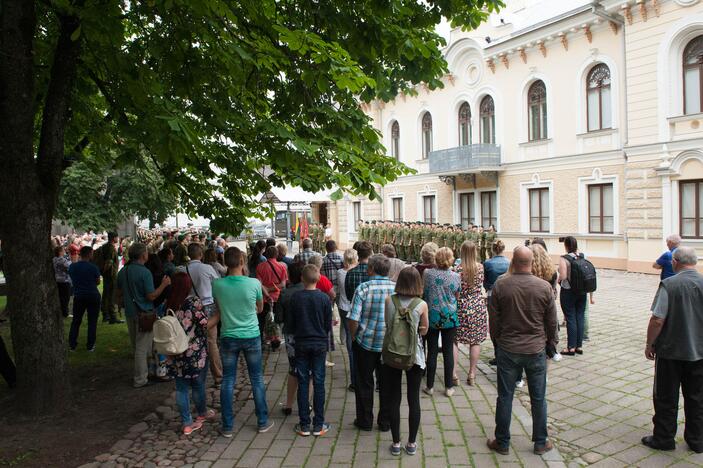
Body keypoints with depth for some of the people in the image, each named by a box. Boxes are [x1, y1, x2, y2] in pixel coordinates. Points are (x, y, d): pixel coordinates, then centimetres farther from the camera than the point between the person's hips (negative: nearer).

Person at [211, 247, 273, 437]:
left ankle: (227, 426, 19)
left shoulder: (217, 285, -11)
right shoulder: (254, 283, -15)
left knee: (227, 381, 12)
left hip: (228, 337, 1)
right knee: (257, 379, 13)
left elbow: (219, 312, 3)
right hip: (251, 336, -1)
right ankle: (262, 421, 23)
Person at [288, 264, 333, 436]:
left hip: (301, 344, 1)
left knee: (303, 383, 8)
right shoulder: (324, 298, -9)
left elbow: (290, 324, 0)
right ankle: (318, 425, 12)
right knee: (318, 384, 6)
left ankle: (304, 425, 13)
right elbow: (329, 325, -1)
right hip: (319, 344, 0)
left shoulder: (295, 298, -7)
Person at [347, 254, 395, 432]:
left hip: (365, 342, -2)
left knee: (364, 383, 14)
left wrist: (353, 336, 0)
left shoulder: (363, 288, -15)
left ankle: (365, 421, 24)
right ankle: (385, 422, 25)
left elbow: (353, 319, -17)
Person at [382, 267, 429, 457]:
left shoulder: (388, 301, -7)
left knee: (393, 399, 11)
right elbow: (424, 331, 3)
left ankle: (396, 443, 20)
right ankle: (411, 444, 22)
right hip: (414, 355, -1)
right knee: (413, 400, 12)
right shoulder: (421, 305, -10)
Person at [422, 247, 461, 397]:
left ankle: (430, 386, 15)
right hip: (450, 317, 0)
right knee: (448, 352, 7)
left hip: (432, 316, 0)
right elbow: (457, 297, 6)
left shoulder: (427, 274, -9)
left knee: (432, 352, 7)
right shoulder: (455, 276, -7)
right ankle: (449, 387, 14)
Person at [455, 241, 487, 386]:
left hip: (461, 307, -2)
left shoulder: (458, 269, -12)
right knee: (476, 341, 9)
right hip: (478, 307, 3)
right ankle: (472, 374, 14)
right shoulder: (480, 267, -2)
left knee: (454, 340, 6)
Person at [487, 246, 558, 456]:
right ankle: (540, 443, 28)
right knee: (538, 399, 14)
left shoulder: (500, 285, -10)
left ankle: (502, 443, 21)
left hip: (508, 350, 0)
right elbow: (552, 322, 0)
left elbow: (494, 320, -2)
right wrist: (552, 344, 16)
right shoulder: (544, 287, -9)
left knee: (505, 397, 10)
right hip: (536, 350, 1)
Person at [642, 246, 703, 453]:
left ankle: (664, 439, 20)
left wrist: (650, 344, -6)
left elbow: (657, 320, -19)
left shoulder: (669, 284, -18)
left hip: (670, 352, -4)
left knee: (666, 399, 9)